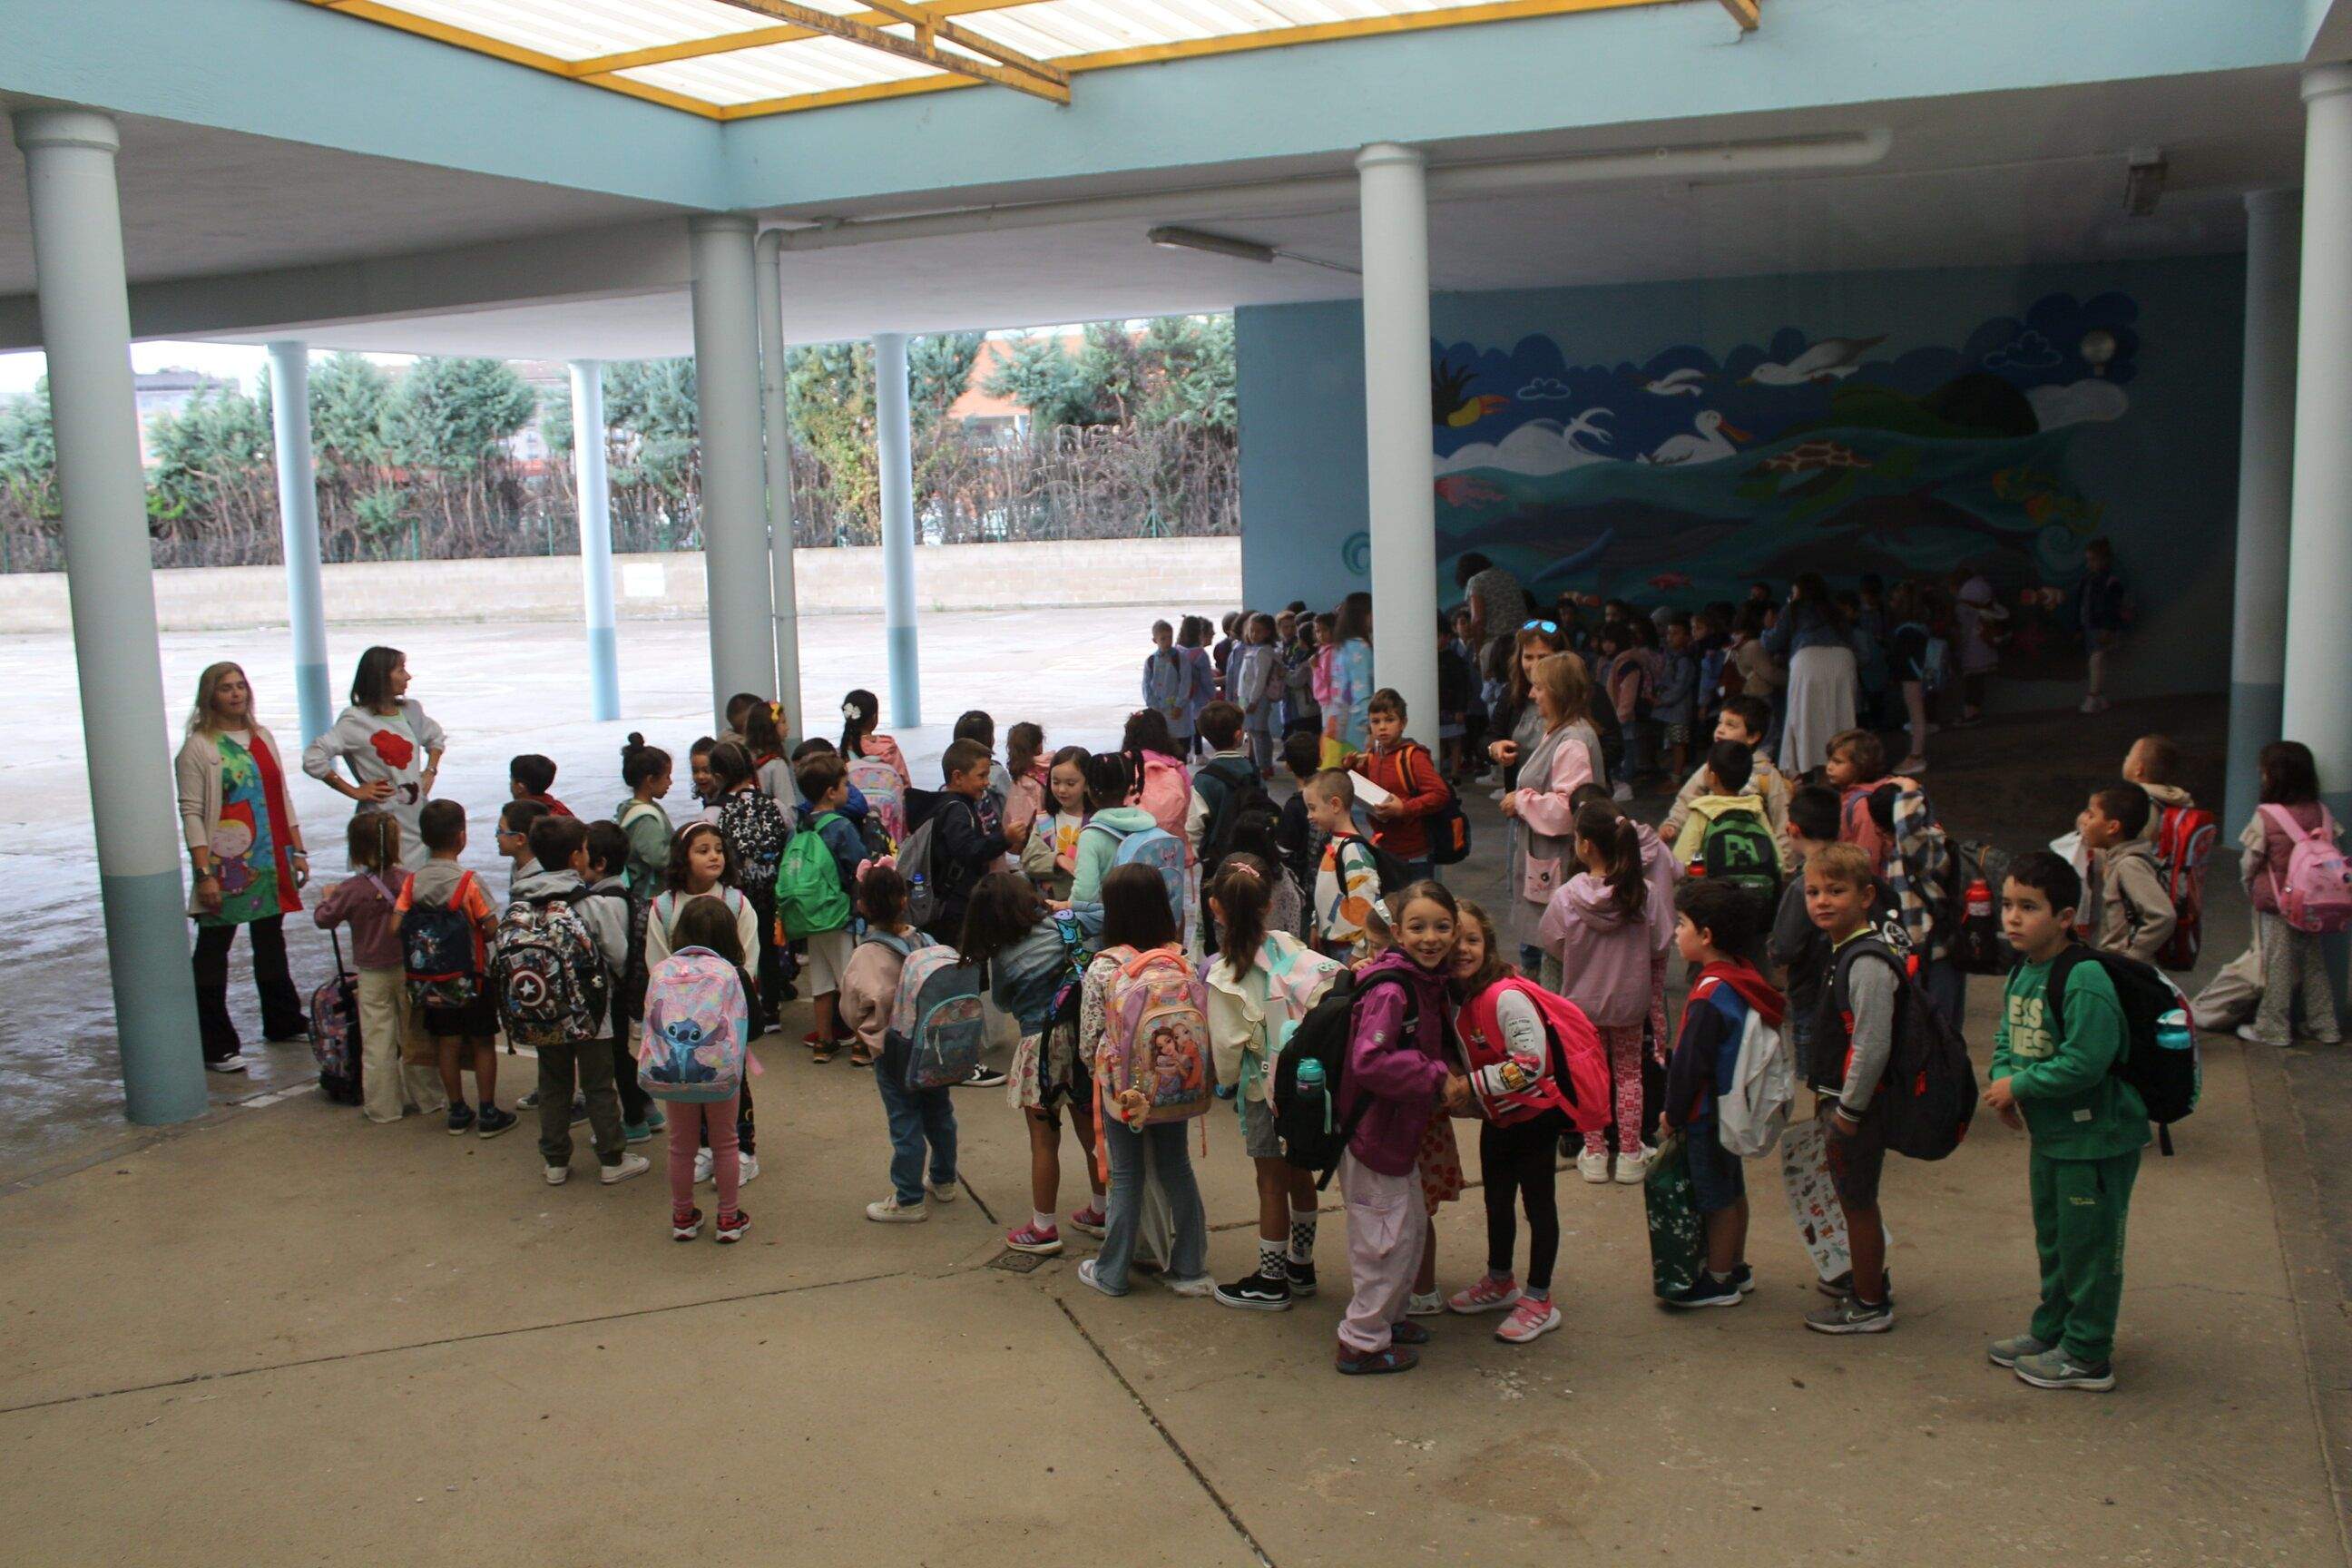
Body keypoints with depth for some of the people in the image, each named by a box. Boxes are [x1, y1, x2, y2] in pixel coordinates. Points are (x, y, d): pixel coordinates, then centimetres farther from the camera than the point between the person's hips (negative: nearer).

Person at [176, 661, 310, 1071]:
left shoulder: (262, 738, 12)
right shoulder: (198, 748, -8)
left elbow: (282, 799, 16)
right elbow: (191, 813, -12)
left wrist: (298, 851, 12)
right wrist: (204, 873, -18)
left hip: (271, 863, 7)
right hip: (226, 865, -7)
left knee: (271, 944, 19)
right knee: (212, 951, -1)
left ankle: (283, 1022, 33)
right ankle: (216, 1046, 4)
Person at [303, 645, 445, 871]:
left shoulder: (411, 711, 10)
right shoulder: (356, 720, -9)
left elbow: (436, 738, 30)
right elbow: (313, 759, -15)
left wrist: (430, 772, 14)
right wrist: (354, 791, -11)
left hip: (418, 819, 6)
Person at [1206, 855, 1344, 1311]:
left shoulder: (1225, 974, -19)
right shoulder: (1291, 947, -7)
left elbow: (1227, 1044, -15)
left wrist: (1227, 1082, 3)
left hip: (1264, 1088, -5)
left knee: (1272, 1184, 8)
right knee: (1299, 1175, 19)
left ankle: (1270, 1282, 20)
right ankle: (1301, 1266, 34)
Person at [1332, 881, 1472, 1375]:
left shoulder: (1431, 983, 5)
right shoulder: (1389, 990, -24)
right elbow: (1370, 1061, -32)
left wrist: (1451, 1084, 1)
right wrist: (1437, 1079, -25)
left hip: (1401, 1130, 10)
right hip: (1371, 1132, -10)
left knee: (1413, 1227, 22)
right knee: (1388, 1238, 0)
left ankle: (1386, 1316, 40)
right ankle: (1361, 1344, 15)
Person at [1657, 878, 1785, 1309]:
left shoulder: (1710, 996, -26)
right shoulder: (1744, 978, 3)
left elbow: (1690, 1063, -23)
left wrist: (1673, 1113, -12)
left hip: (1708, 1114, -9)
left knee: (1716, 1196, 3)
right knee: (1731, 1189, 20)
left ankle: (1718, 1281, 15)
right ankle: (1735, 1267, 34)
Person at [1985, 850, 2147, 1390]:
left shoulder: (2085, 982, -25)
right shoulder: (2023, 972, 5)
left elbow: (2083, 1065, -29)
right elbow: (2007, 1036, 15)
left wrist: (2019, 1086, -19)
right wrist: (2000, 1078, -4)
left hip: (2096, 1138, -9)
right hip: (2050, 1134, 9)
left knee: (2088, 1246, 3)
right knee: (2052, 1239, 22)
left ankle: (2087, 1355, 17)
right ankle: (2051, 1331, 38)